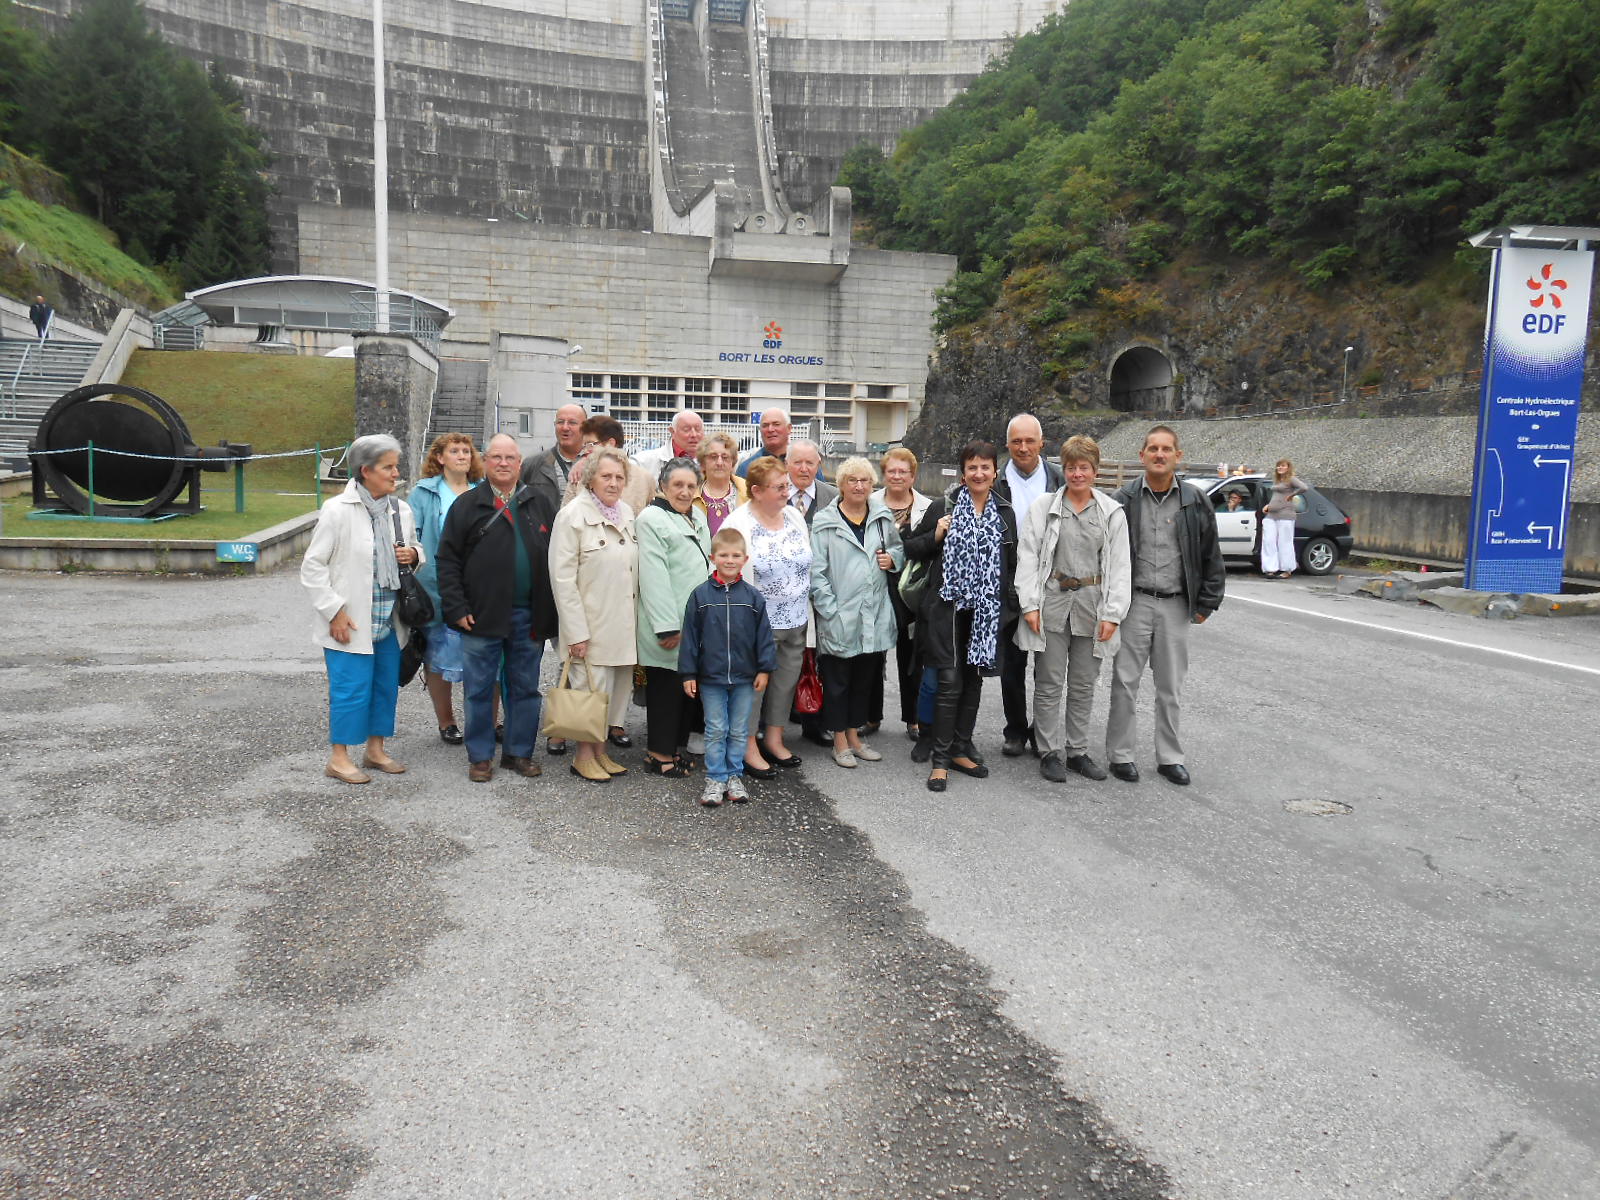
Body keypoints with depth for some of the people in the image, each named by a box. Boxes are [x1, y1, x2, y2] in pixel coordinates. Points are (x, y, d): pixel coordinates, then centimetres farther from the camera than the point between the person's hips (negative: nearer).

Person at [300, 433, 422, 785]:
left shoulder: (402, 510, 6)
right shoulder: (338, 510, -11)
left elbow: (415, 549, 22)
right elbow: (313, 567, -9)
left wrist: (414, 555, -3)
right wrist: (335, 611, -13)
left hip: (389, 620, 6)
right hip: (350, 622, -6)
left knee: (387, 686, 13)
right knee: (351, 688, -2)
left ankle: (375, 749, 28)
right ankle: (338, 758, 12)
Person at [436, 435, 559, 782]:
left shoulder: (539, 502, 9)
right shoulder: (467, 505, 2)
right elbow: (448, 560, 0)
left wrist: (550, 609, 2)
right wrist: (457, 608, -9)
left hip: (529, 616, 2)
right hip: (481, 616, -2)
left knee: (525, 687, 10)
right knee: (479, 689, 5)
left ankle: (519, 752, 22)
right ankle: (480, 756, 17)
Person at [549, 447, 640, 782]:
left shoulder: (627, 513, 11)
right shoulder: (573, 515, -9)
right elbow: (563, 578, -12)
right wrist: (576, 631, -15)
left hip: (623, 623, 7)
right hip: (592, 624, -7)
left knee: (620, 684, 10)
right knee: (593, 688, -3)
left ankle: (601, 750, 24)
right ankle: (584, 755, 13)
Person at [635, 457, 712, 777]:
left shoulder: (697, 517, 14)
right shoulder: (651, 519, -11)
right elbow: (654, 577, -17)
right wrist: (667, 627, -21)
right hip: (668, 626, -8)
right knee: (665, 689, 0)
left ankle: (678, 746, 25)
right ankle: (659, 754, 11)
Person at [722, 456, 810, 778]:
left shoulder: (795, 516, 7)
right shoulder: (738, 524, -12)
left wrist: (806, 612, 15)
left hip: (795, 620, 6)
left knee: (786, 680, 14)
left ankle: (773, 739, 30)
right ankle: (749, 748, 16)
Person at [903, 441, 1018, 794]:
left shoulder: (1005, 512, 9)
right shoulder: (943, 507, -1)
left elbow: (1012, 563, 16)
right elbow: (912, 549, 3)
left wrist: (1010, 606, 9)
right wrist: (935, 536, -15)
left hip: (986, 612, 4)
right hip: (948, 607, -4)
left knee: (974, 681, 11)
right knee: (950, 682, -7)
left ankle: (961, 750, 24)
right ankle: (940, 759, 2)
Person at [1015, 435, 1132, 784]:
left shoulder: (1112, 513, 5)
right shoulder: (1044, 507, 2)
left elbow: (1120, 567, 4)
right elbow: (1027, 557, -1)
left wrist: (1112, 613, -5)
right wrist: (1029, 604, -8)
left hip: (1091, 606, 2)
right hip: (1052, 602, -1)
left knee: (1084, 684, 10)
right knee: (1049, 683, 2)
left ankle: (1077, 751, 21)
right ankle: (1051, 752, 12)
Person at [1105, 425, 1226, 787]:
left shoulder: (1194, 501, 3)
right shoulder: (1125, 499, -1)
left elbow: (1211, 556, 9)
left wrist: (1206, 603, 5)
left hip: (1175, 606, 2)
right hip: (1134, 603, -1)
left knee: (1170, 687, 9)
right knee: (1125, 682, 2)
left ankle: (1170, 757, 20)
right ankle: (1120, 754, 13)